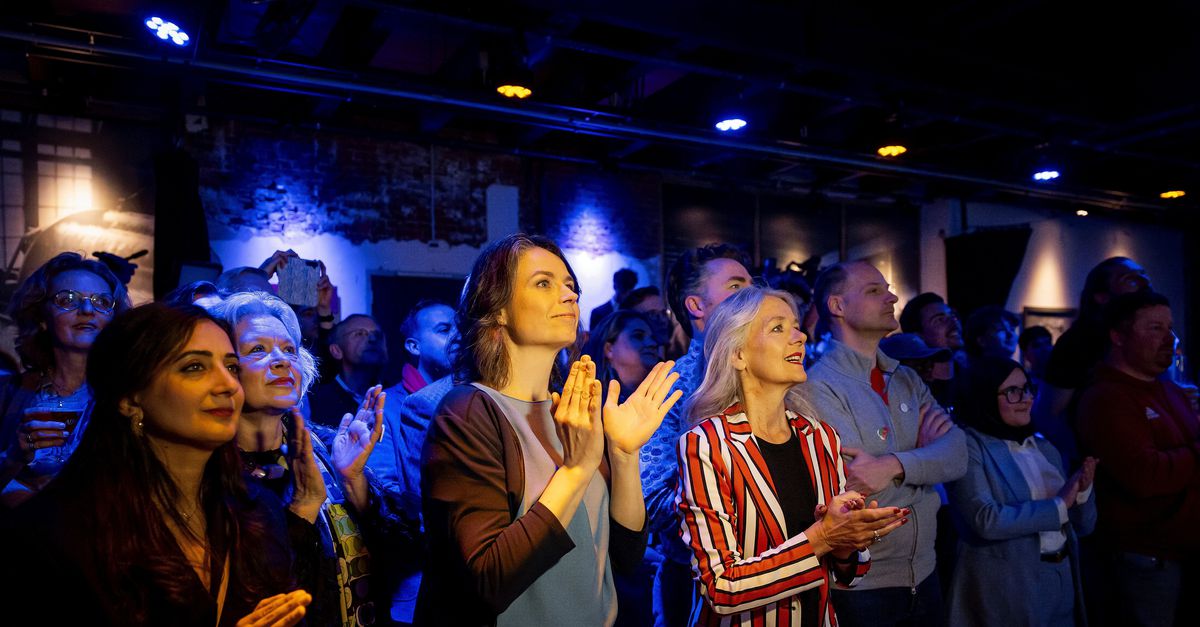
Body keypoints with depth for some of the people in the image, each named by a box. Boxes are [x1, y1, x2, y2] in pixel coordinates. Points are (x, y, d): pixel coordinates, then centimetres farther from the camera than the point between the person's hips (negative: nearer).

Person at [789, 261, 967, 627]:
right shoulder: (817, 386, -16)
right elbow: (861, 493, -23)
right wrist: (922, 453, -10)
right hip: (860, 585, -6)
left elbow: (957, 455, -8)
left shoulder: (907, 379, 7)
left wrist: (896, 465, -26)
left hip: (924, 573, 6)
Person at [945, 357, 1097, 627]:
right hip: (1006, 587, -6)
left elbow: (1083, 526, 11)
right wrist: (1058, 506, -14)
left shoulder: (1043, 446, 9)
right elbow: (986, 521, -23)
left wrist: (1082, 491, -10)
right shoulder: (971, 446, -11)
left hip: (1062, 579, 6)